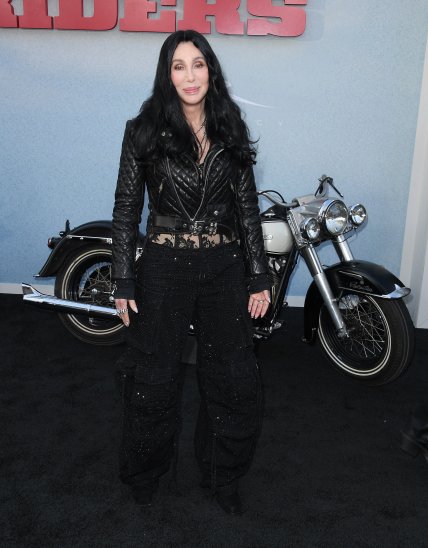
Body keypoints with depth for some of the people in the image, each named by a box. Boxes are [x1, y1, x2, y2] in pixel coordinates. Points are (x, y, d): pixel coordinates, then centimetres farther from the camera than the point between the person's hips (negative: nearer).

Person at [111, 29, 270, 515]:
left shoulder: (230, 131, 6)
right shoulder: (144, 130, -1)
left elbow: (248, 207, 6)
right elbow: (126, 208, -1)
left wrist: (259, 277, 2)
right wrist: (123, 282, -6)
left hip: (225, 267, 3)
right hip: (163, 267, -2)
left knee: (233, 380, 9)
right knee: (152, 379, 11)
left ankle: (223, 475, 33)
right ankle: (146, 471, 37)